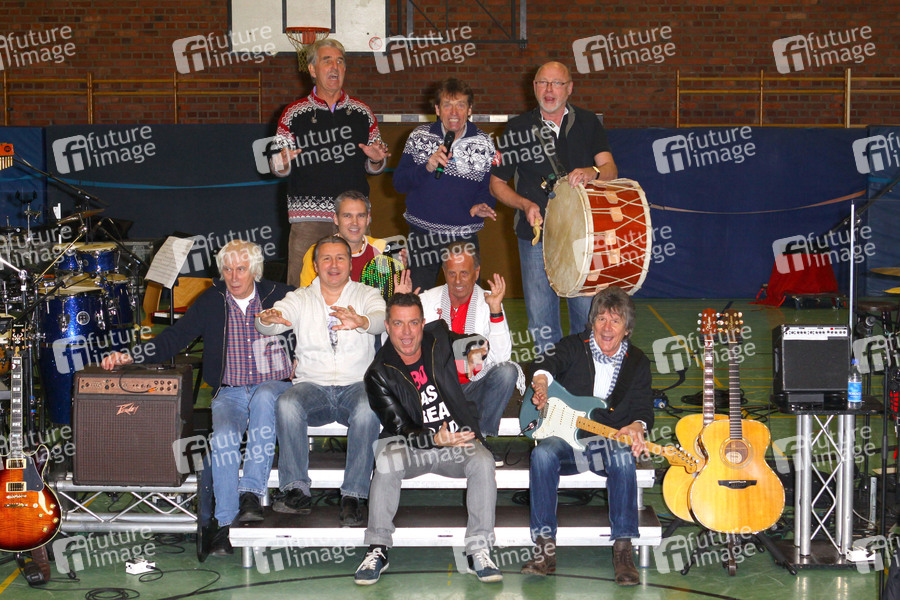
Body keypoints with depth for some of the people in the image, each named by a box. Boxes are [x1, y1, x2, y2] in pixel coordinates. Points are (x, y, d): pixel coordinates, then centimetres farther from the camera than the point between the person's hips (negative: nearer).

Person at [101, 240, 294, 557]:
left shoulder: (279, 296, 5)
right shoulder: (211, 302, 8)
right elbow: (173, 337, 4)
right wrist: (131, 356, -9)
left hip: (273, 385, -1)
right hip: (229, 391, 1)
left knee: (263, 399, -39)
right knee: (224, 437, -31)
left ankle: (251, 492, -38)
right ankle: (225, 524, -24)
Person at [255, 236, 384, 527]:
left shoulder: (366, 295, 10)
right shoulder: (300, 299, 13)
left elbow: (382, 318, -14)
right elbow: (268, 325, -5)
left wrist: (361, 322, -39)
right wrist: (267, 319, -32)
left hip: (357, 383, -1)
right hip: (312, 385, 1)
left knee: (367, 408, -35)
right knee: (287, 404, -31)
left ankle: (352, 496, -27)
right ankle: (296, 491, -23)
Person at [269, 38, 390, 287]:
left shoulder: (362, 113, 12)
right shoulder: (294, 114, 5)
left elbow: (374, 166, 19)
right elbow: (276, 165, 8)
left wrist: (376, 160, -4)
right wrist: (282, 163, -15)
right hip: (308, 215, -2)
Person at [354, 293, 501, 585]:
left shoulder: (440, 340, 0)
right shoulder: (379, 374, -7)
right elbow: (401, 428, -15)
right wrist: (436, 439, -30)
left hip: (458, 440, 2)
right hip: (411, 445, -1)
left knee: (483, 463, -30)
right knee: (386, 462, -33)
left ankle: (478, 551, -22)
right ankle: (378, 549, -20)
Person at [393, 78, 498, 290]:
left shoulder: (484, 144, 2)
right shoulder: (419, 137, 2)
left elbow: (489, 186, 6)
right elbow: (399, 183, 0)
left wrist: (482, 205, -17)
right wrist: (427, 168, -17)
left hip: (464, 238, 0)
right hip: (422, 236, 0)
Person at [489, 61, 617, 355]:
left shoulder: (588, 123, 5)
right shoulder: (518, 129, 3)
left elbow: (610, 170, -5)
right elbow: (497, 183, 8)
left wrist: (592, 172, -28)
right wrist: (525, 204, -10)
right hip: (536, 233, 0)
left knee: (586, 311, 4)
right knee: (540, 316, 2)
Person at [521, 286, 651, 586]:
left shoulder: (637, 362, 10)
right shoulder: (574, 346, 6)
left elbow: (643, 409, 4)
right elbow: (551, 364, -15)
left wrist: (637, 426, -20)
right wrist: (541, 382, -39)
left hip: (610, 440, 0)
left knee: (622, 457, -35)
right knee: (543, 454, -33)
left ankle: (623, 548, -30)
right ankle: (545, 547, -29)